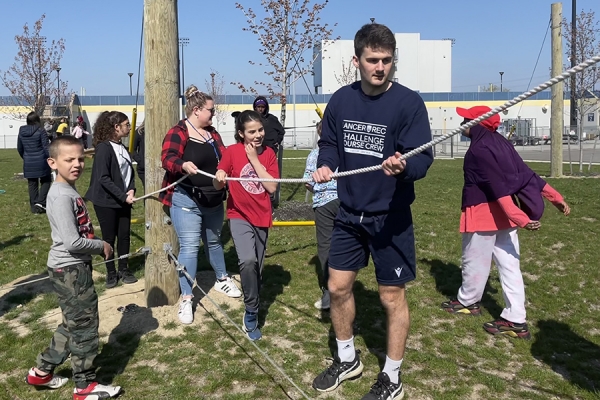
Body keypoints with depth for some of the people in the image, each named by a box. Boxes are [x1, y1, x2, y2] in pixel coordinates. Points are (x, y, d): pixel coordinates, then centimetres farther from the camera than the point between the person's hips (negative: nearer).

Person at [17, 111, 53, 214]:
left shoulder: (21, 132, 6)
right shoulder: (41, 131, -10)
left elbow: (19, 148, 14)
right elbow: (46, 147, -12)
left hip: (28, 163, 4)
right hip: (41, 162, -4)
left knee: (32, 184, 10)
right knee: (45, 181, 10)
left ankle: (34, 206, 14)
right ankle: (40, 202, -5)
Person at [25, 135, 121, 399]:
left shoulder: (70, 191, 10)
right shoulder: (61, 196, -22)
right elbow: (72, 243, -26)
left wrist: (98, 244, 6)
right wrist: (102, 246, -11)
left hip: (74, 268, 10)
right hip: (70, 270, -10)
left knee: (73, 325, 21)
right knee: (84, 326, 3)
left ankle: (42, 371, 35)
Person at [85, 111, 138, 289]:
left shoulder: (122, 147, 8)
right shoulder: (104, 148, -16)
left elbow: (130, 171, 12)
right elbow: (103, 179, -20)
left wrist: (131, 190, -7)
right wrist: (123, 196, -20)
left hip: (123, 200, 7)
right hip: (106, 202, -7)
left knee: (125, 235, 9)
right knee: (109, 238, 4)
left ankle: (123, 269, 23)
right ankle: (111, 273, 18)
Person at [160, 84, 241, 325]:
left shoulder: (212, 133, 9)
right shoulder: (177, 133, -14)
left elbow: (224, 158, 16)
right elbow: (168, 159, -27)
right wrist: (183, 165, -46)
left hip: (214, 199, 7)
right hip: (186, 199, -7)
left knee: (213, 241, 23)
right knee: (189, 246, -8)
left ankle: (222, 280, 42)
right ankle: (186, 299, 0)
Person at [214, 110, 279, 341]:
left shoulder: (269, 153, 0)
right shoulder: (233, 151, -8)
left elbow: (272, 187, -10)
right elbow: (217, 186, -4)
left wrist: (254, 159, -14)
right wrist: (219, 178, -28)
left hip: (262, 218, 4)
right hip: (240, 216, -3)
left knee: (257, 268, 14)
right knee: (247, 261, -26)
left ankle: (251, 313, 34)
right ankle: (251, 313, -8)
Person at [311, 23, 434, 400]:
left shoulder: (409, 102, -13)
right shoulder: (341, 100, 1)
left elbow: (423, 158, -19)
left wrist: (403, 166, -41)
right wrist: (325, 164, -10)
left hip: (390, 217, -5)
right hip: (349, 214, 5)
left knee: (392, 296, 6)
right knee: (338, 287, 12)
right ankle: (347, 359, 37)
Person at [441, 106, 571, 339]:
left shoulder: (479, 149, -18)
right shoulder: (500, 143, 9)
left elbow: (499, 187, -26)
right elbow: (526, 174, 6)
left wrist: (520, 218, -31)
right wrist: (555, 197, 7)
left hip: (483, 214, -9)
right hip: (504, 214, 9)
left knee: (475, 261, 12)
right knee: (509, 265, 7)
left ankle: (468, 302, 33)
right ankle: (515, 321, 8)